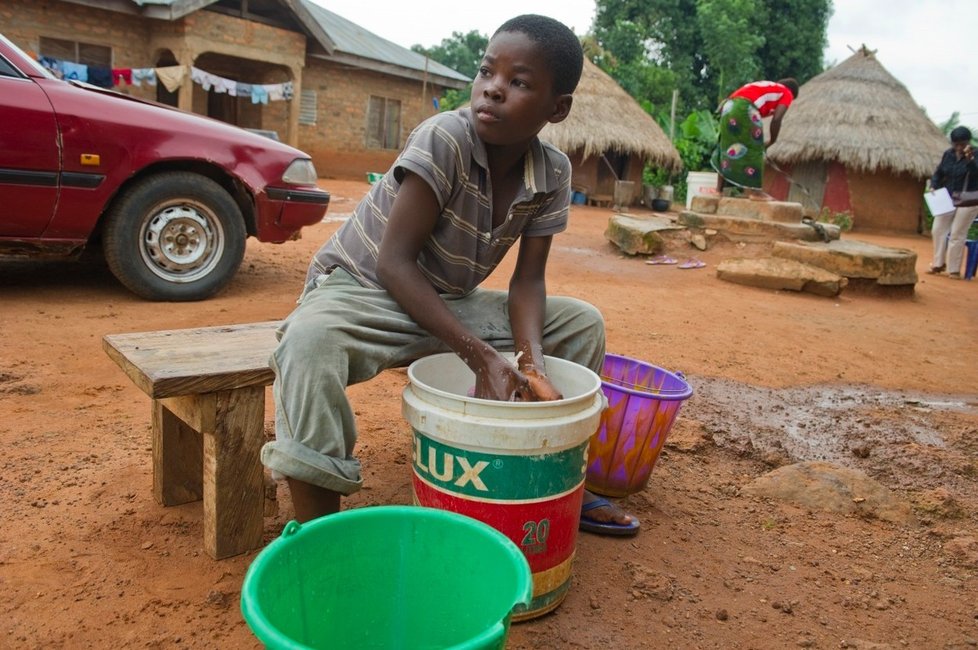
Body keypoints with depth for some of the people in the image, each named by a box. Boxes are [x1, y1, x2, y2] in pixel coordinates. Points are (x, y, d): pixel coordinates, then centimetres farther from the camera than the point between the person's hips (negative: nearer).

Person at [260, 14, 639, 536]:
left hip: (449, 304, 6)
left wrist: (531, 360, -26)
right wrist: (481, 356, -32)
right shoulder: (444, 140, -25)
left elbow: (528, 278, -6)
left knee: (583, 322, 1)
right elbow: (394, 261, -26)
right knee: (310, 339, -40)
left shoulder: (553, 175, -8)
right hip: (361, 288, -5)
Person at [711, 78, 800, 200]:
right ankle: (755, 190, 2)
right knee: (753, 148, 1)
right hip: (744, 108, -7)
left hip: (729, 106, 7)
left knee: (726, 148, 13)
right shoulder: (787, 93, 17)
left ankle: (719, 189, 12)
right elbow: (776, 119, 2)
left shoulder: (766, 86, 38)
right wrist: (771, 142, 12)